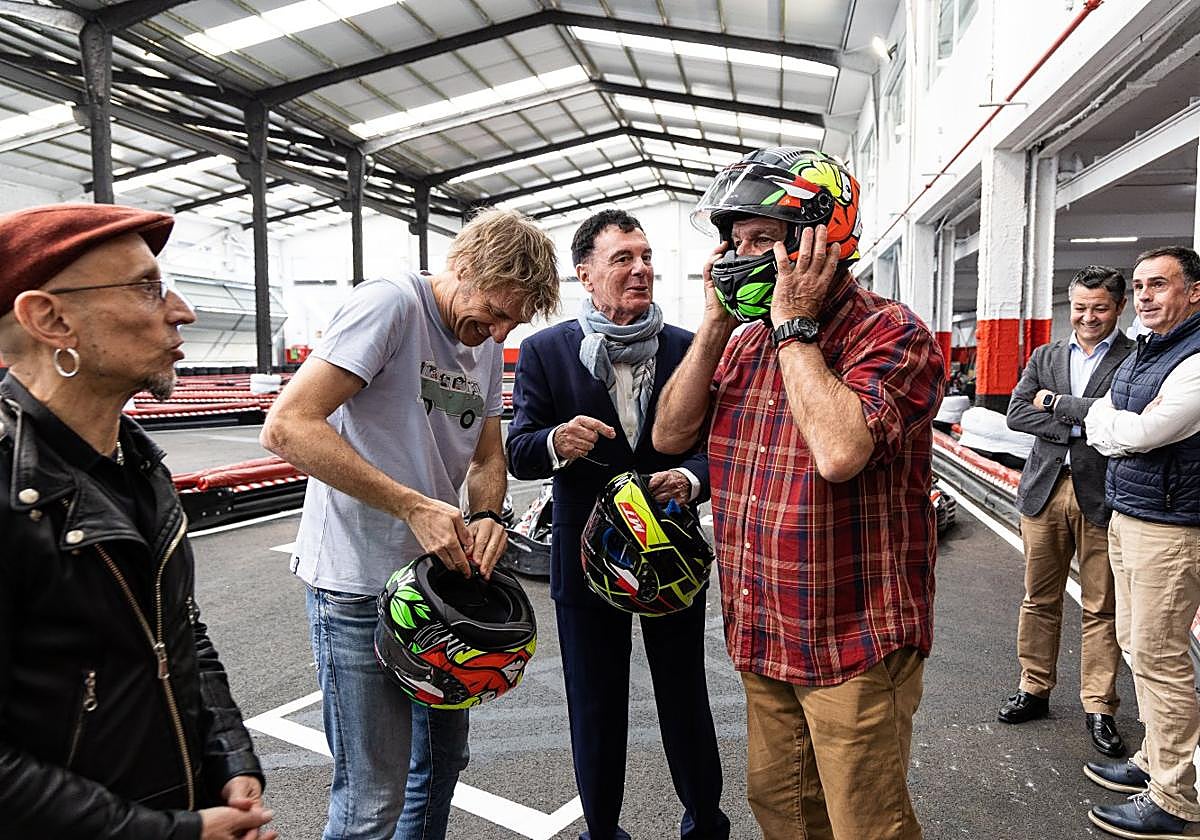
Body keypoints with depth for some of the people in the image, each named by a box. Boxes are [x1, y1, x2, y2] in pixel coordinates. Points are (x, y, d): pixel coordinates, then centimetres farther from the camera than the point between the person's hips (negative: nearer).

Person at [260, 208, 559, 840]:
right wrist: (415, 506, -26)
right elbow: (286, 428, -24)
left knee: (443, 758, 22)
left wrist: (486, 515, -8)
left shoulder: (487, 345, 8)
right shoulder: (390, 304, -16)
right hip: (359, 583, -8)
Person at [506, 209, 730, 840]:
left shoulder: (687, 348, -1)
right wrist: (556, 442, -29)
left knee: (686, 701, 17)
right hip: (586, 558, -1)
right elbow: (517, 453, -6)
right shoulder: (545, 351, -5)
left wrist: (691, 479, -22)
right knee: (596, 712, 15)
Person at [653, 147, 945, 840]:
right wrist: (717, 323, -5)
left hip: (853, 645, -6)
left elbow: (839, 451, -32)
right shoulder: (746, 342, 7)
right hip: (762, 636, 7)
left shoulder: (892, 334, -15)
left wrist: (795, 325, -21)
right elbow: (670, 434, 0)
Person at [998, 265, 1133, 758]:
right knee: (1039, 600, 12)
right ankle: (1034, 689, 26)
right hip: (1044, 490, 4)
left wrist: (1055, 402, -8)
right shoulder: (1044, 357, 12)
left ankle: (1099, 708, 19)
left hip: (1102, 496, -3)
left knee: (1101, 608, 6)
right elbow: (1016, 413, 0)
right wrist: (1078, 424, -11)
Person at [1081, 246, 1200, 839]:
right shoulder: (1139, 355, 14)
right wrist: (1129, 428, -8)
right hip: (1126, 516, 9)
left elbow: (1140, 433, -22)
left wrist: (1116, 424, -2)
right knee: (1136, 642, 17)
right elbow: (1097, 424, 11)